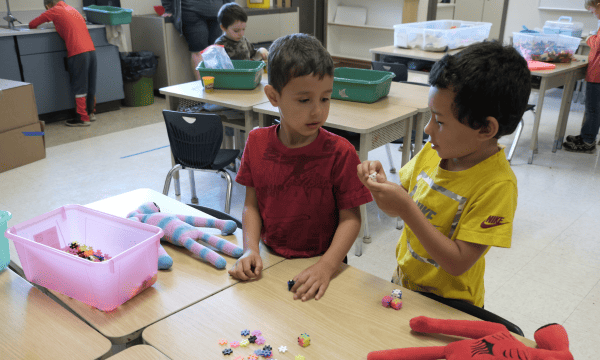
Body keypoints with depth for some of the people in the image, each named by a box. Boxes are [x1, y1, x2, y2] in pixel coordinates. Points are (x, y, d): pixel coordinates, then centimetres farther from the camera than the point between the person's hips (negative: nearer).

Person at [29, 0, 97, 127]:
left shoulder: (54, 11, 3)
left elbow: (32, 24, 8)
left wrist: (35, 26, 28)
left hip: (77, 53, -7)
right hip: (91, 50, 7)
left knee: (79, 88, -1)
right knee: (90, 86, 14)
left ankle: (83, 119, 2)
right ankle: (91, 113, 25)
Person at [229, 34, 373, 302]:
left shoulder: (340, 152, -11)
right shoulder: (257, 143, 0)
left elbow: (350, 217, -8)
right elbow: (252, 204, 6)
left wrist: (326, 266, -20)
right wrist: (251, 249, -8)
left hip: (319, 263, -3)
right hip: (270, 260, 3)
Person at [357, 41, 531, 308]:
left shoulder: (497, 185, -23)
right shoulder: (432, 152, -4)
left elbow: (458, 263, -24)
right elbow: (399, 209, 7)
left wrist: (407, 210, -29)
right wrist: (381, 184, -14)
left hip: (446, 305, -5)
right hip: (403, 283, 6)